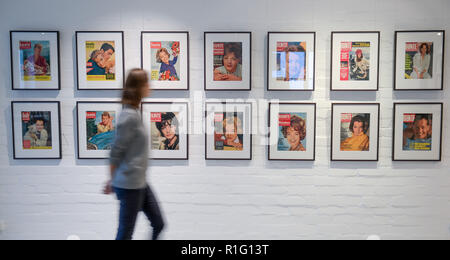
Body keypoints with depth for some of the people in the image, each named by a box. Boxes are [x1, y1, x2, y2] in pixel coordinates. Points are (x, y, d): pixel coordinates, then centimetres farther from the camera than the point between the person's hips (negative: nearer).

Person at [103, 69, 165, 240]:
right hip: (129, 185, -9)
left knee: (159, 224, 15)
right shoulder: (129, 116, -20)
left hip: (139, 182, 9)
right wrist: (112, 181, -4)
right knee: (126, 233, 6)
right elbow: (116, 152, -16)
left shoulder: (135, 112, 8)